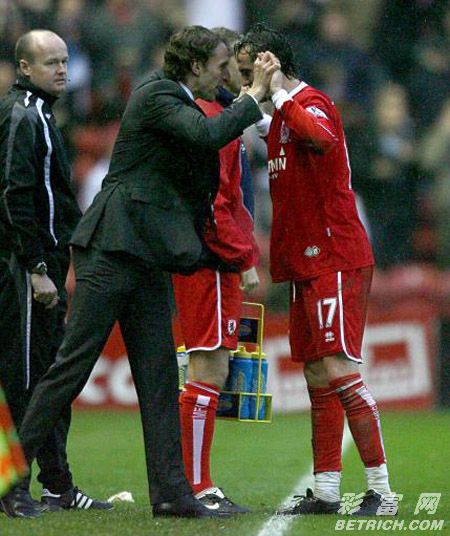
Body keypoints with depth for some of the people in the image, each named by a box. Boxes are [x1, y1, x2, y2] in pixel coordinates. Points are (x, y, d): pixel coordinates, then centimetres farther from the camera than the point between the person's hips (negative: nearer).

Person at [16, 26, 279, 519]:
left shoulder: (177, 103, 18)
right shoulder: (156, 96, -9)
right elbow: (209, 134, -25)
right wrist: (256, 94, -15)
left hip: (144, 256, 9)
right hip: (112, 247, -9)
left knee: (158, 376, 4)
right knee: (74, 363, -7)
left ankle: (170, 492, 3)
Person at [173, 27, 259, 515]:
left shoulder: (213, 115, 20)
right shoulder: (210, 118, -13)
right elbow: (212, 202, -20)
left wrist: (244, 253, 18)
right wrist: (245, 259, -16)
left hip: (213, 261, 10)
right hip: (213, 261, -10)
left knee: (209, 374, 11)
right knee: (209, 373, -8)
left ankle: (197, 486, 14)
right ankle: (195, 487, -6)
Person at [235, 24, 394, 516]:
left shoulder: (310, 103, -12)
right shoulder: (284, 114, 18)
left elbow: (323, 139, -35)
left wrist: (279, 95, -26)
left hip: (335, 260, -10)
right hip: (307, 263, 10)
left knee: (338, 371, -13)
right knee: (317, 377, 9)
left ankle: (380, 488, -10)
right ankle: (325, 490, 12)